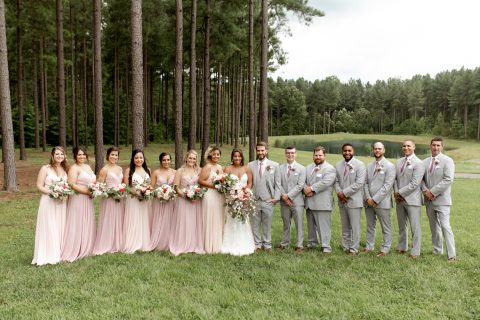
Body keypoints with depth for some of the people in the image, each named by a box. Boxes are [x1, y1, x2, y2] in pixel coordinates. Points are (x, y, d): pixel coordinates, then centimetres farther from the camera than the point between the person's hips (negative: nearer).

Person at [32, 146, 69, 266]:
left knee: (60, 228, 8)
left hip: (62, 202, 5)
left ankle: (59, 253, 17)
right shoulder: (45, 168, -4)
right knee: (49, 228, -3)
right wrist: (51, 192, -20)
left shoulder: (65, 169, 11)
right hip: (48, 202, -5)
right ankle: (49, 255, 3)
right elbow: (39, 186, -7)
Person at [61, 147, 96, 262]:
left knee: (87, 225, 13)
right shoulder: (74, 168, -9)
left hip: (88, 200, 8)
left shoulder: (88, 167, 15)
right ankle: (74, 251, 5)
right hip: (77, 200, -8)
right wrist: (87, 192, -19)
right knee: (77, 225, -3)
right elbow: (72, 185, -18)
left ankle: (86, 249, 24)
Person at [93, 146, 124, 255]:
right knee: (109, 222, 0)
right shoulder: (104, 169, -8)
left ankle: (118, 244, 22)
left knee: (119, 221, 12)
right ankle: (106, 246, 10)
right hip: (109, 199, -6)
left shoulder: (120, 168, 11)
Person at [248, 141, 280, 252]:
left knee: (267, 224, 6)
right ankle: (257, 244, 16)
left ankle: (267, 245, 18)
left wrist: (276, 197, -3)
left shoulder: (274, 165, 6)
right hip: (254, 200, 1)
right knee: (255, 224, 5)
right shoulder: (250, 165, 7)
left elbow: (277, 183, 5)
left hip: (268, 200, -1)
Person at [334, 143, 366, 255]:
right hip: (342, 201, 5)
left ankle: (353, 249, 9)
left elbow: (359, 183, -15)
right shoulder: (338, 165, 11)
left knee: (354, 226, 0)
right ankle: (345, 247, 21)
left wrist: (345, 193, -16)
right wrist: (339, 193, -9)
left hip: (354, 200, -5)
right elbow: (336, 181, 10)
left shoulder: (360, 165, -6)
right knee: (345, 226, 12)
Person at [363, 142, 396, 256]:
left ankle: (385, 249, 14)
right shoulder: (369, 166, 12)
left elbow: (387, 185, -12)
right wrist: (368, 198, -6)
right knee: (370, 226, 14)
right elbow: (365, 183, 9)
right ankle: (369, 247, 24)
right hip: (369, 202, 5)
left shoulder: (389, 166, -5)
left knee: (386, 228, 4)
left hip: (382, 202, -5)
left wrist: (375, 199, -15)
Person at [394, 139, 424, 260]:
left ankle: (415, 252, 10)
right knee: (401, 226, 17)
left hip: (412, 199, -6)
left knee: (415, 227, 1)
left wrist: (400, 193, -13)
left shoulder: (418, 163, -10)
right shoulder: (399, 162, 11)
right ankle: (402, 247, 30)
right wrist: (396, 192, -3)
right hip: (399, 199, 6)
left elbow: (414, 183, -16)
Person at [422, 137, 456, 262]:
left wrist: (433, 191, -16)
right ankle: (437, 250, 24)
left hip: (442, 199, -5)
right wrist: (425, 190, -9)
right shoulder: (425, 162, 10)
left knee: (445, 226, -10)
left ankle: (451, 254, -4)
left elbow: (448, 179, -15)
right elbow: (421, 178, 10)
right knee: (434, 226, 13)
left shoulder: (447, 160, -6)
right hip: (429, 199, 5)